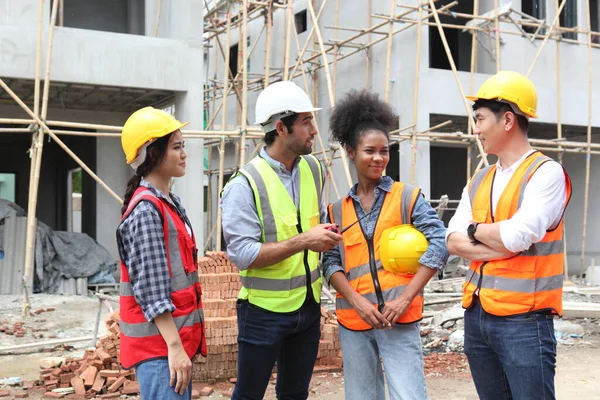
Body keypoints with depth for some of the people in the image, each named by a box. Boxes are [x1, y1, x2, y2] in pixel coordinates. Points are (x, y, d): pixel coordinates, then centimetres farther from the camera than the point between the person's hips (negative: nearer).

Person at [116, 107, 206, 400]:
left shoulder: (168, 203, 13)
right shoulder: (147, 210, -15)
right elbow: (152, 290, -20)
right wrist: (174, 347, -22)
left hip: (176, 336, 9)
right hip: (160, 344, -9)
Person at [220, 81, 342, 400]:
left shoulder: (312, 169, 2)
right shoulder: (244, 185, -19)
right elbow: (242, 254, -22)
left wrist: (326, 233, -2)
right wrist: (303, 241, -26)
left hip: (308, 305, 6)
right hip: (264, 311, -6)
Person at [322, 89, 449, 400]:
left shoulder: (407, 197, 1)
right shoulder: (338, 210, 10)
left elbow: (439, 244, -7)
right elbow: (331, 263, 5)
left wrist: (405, 298, -13)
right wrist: (358, 302, -11)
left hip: (399, 319, -3)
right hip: (353, 320, 3)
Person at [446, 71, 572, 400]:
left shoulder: (546, 172, -9)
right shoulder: (479, 180, 12)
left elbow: (517, 236, -21)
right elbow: (454, 241, 2)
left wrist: (476, 229, -2)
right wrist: (504, 246, -13)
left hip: (523, 321, -7)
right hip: (476, 317, 7)